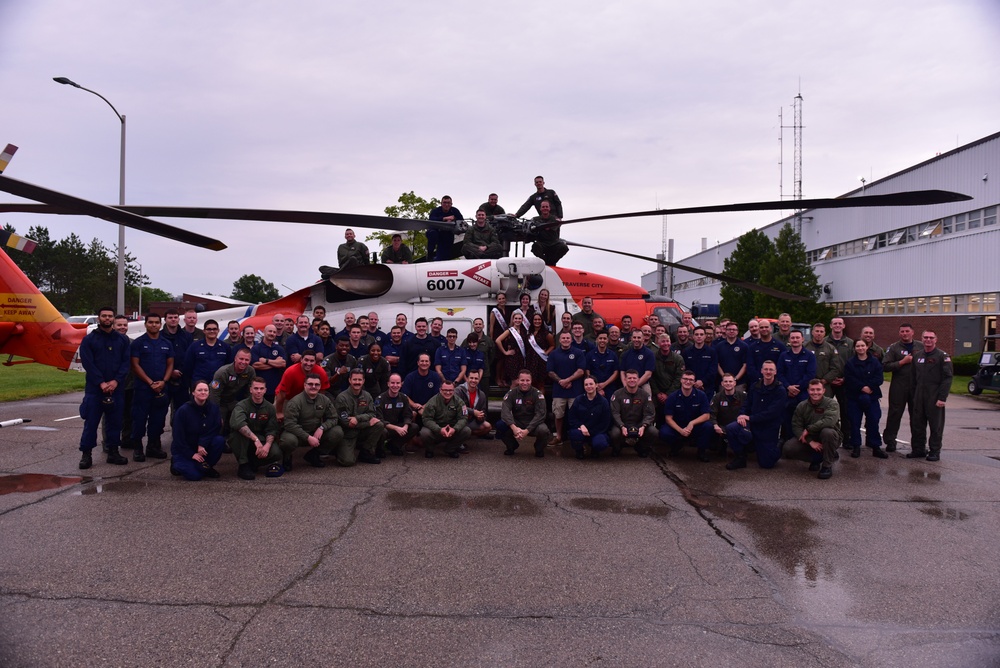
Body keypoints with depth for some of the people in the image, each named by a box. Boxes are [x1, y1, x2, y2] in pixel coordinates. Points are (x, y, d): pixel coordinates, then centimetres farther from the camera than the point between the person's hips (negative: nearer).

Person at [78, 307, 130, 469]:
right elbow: (88, 363, -6)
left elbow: (126, 363, 2)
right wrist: (101, 383, -15)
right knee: (91, 422, -1)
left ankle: (113, 452, 18)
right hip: (94, 388, -2)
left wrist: (116, 381, -12)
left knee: (115, 422, 8)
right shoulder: (89, 339, 1)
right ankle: (86, 454, 7)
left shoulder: (123, 340, 7)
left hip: (117, 388, 2)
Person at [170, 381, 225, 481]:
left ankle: (206, 466, -2)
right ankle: (177, 464, 10)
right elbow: (178, 437, -14)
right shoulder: (183, 411, -17)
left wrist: (202, 444, -25)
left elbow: (215, 430, -10)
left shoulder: (213, 408, -8)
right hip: (183, 450, -3)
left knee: (219, 440, -26)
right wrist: (191, 454, -16)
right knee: (195, 475, -24)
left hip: (203, 447, 3)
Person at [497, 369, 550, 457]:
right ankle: (512, 446, 5)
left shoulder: (537, 394, -9)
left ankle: (539, 449, 3)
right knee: (500, 425, -26)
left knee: (543, 430, -34)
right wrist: (514, 427, -33)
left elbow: (540, 414, -17)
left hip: (532, 425, -1)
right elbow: (505, 410, -17)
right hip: (516, 423, 2)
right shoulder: (512, 393, -5)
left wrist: (527, 430, -28)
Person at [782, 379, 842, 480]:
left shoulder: (832, 403, -13)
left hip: (827, 440, -3)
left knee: (828, 432, -38)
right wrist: (810, 441, -24)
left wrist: (808, 429, -24)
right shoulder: (801, 406, -3)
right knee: (787, 448, -21)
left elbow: (829, 421, -32)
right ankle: (817, 458, 5)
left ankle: (827, 466, -16)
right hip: (809, 439, 3)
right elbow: (796, 426, -10)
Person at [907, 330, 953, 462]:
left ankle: (935, 451, 11)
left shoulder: (943, 356, -5)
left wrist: (942, 398, -16)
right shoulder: (917, 355, 12)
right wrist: (913, 395, 9)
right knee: (917, 424, 8)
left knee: (936, 425, 2)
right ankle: (918, 449, 18)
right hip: (919, 397, 5)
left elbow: (948, 378, -10)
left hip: (935, 397, -5)